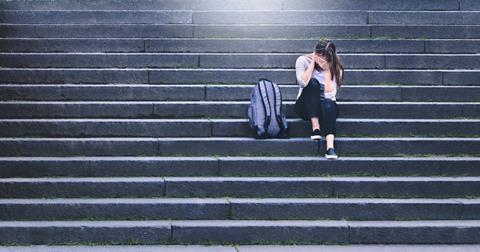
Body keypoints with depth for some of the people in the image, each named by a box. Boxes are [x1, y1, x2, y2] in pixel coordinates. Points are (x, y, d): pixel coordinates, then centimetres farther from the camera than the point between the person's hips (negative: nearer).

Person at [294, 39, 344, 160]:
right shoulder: (303, 60, -7)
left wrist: (328, 70, -19)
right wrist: (313, 62, -20)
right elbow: (303, 82, -25)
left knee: (328, 103, -37)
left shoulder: (336, 68, -6)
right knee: (313, 82, -30)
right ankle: (315, 127, -34)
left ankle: (330, 146, -53)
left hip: (327, 109, 0)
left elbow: (329, 94, -19)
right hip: (306, 107, 0)